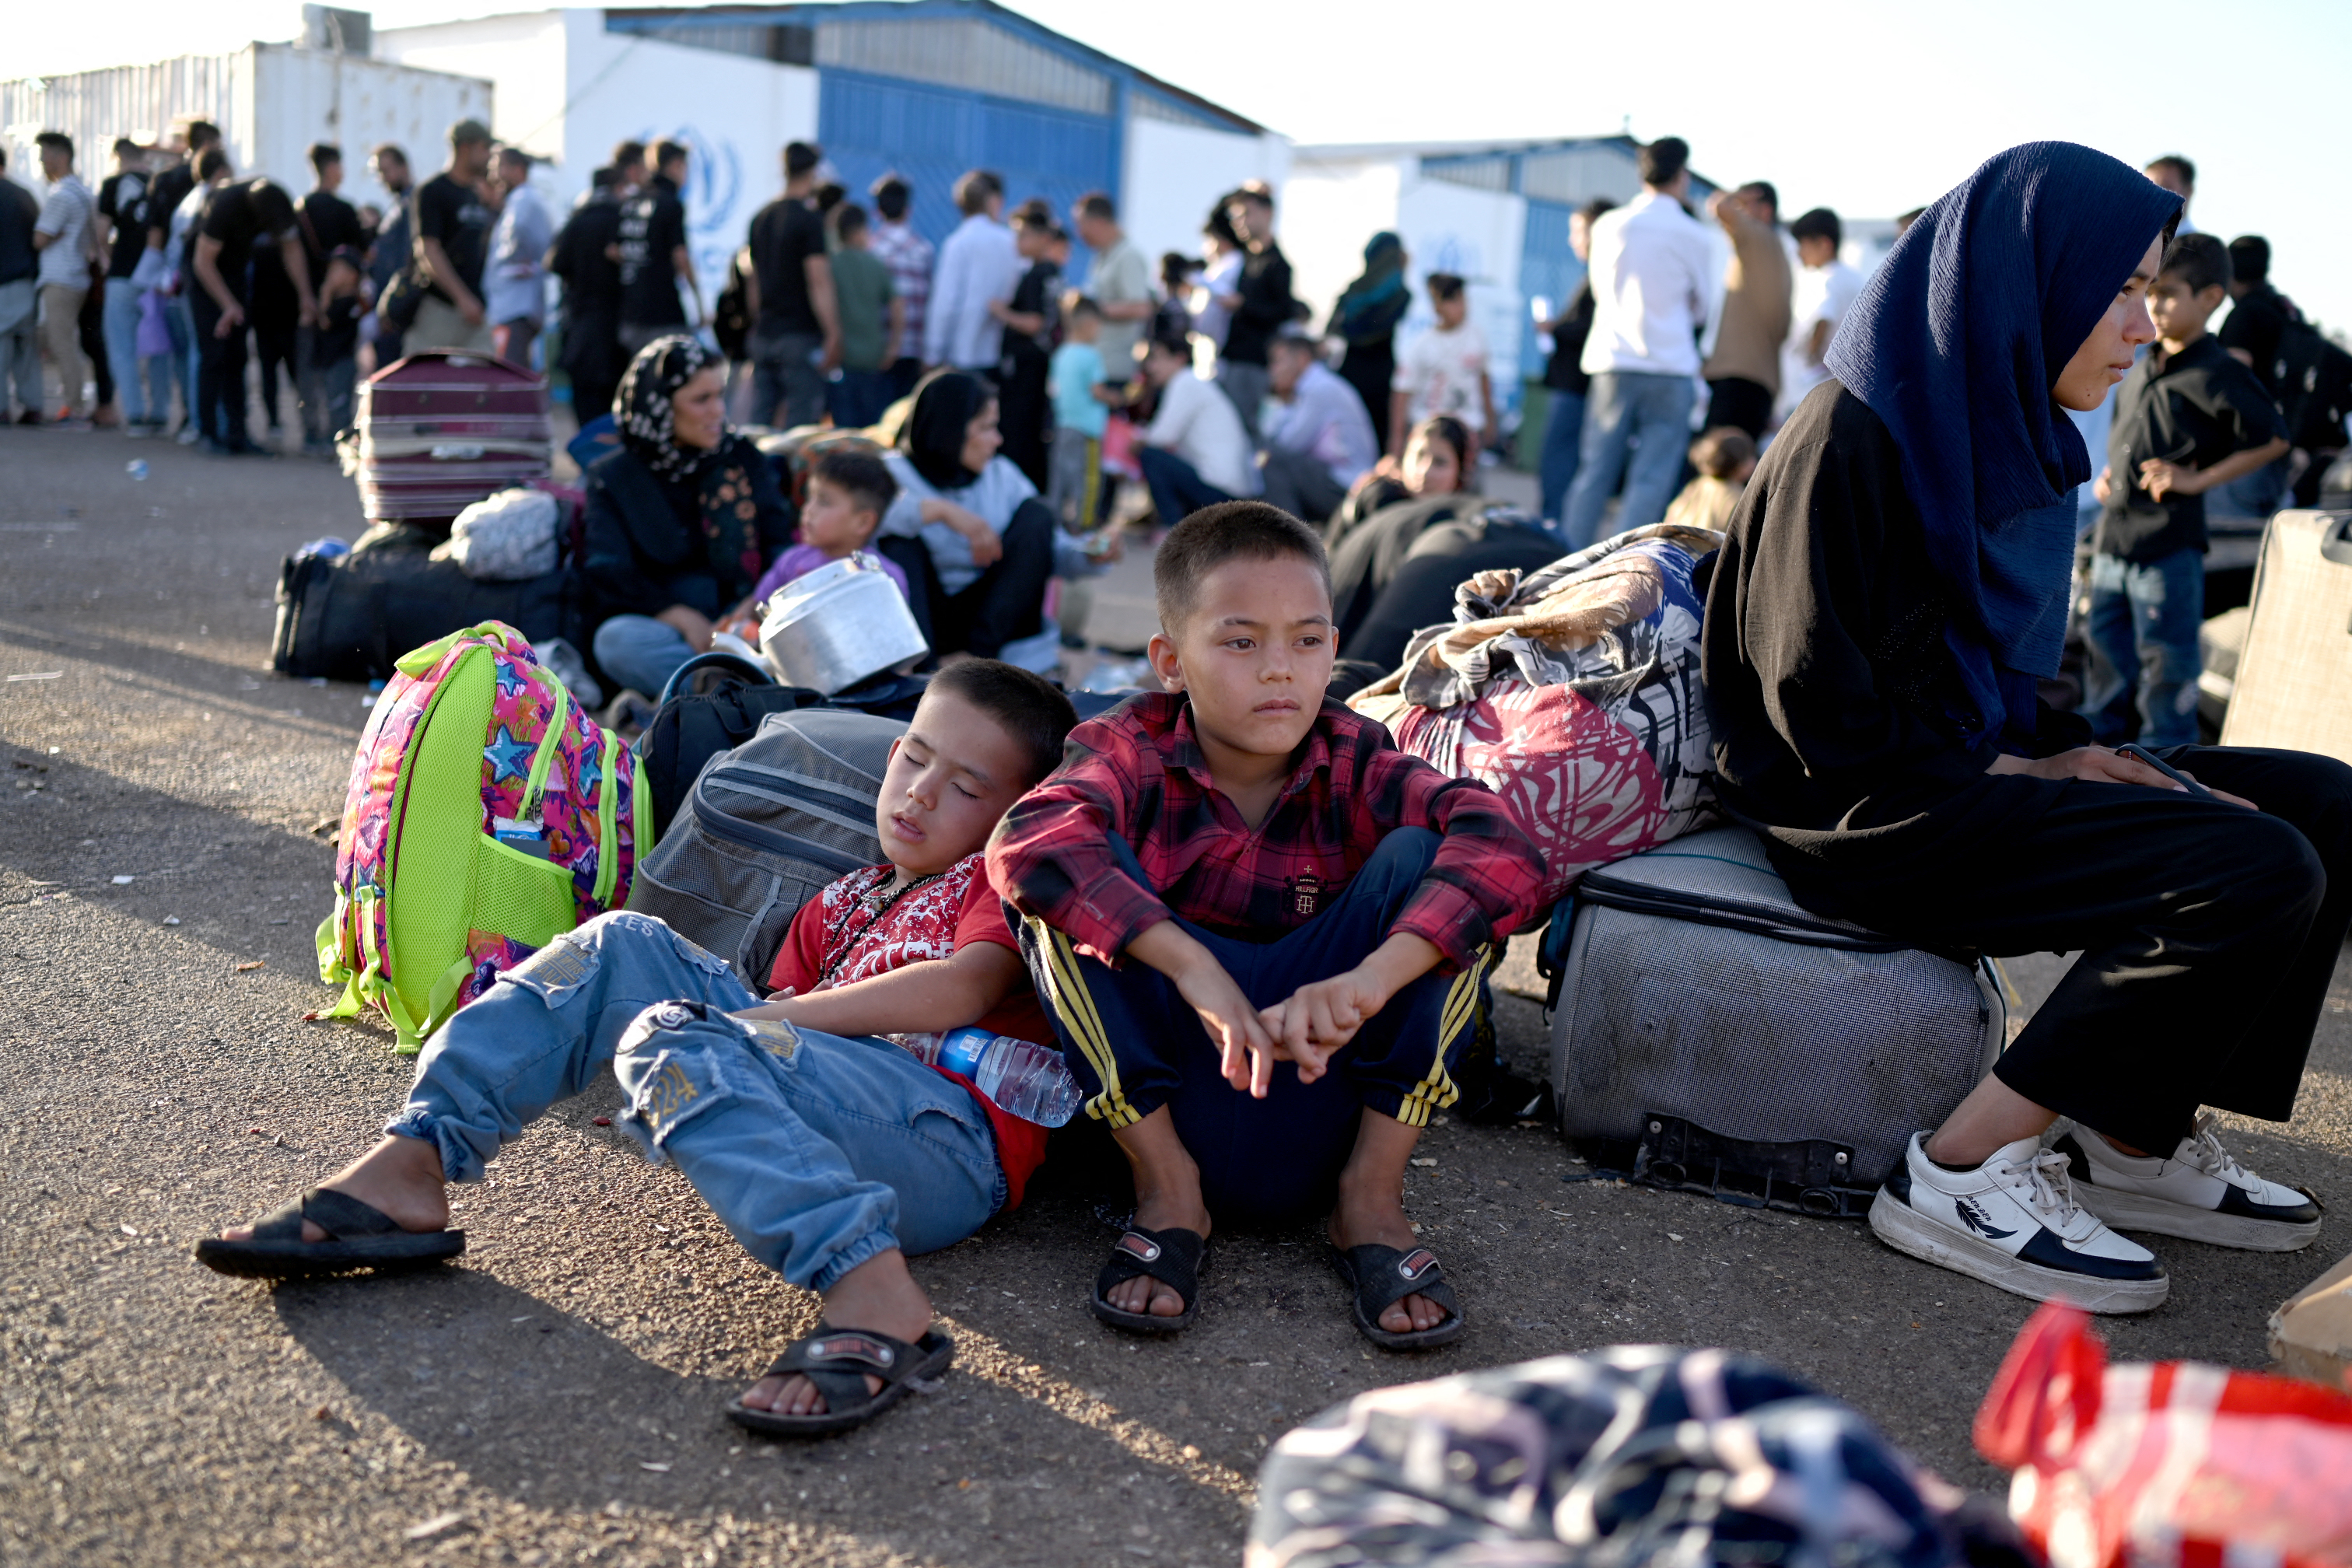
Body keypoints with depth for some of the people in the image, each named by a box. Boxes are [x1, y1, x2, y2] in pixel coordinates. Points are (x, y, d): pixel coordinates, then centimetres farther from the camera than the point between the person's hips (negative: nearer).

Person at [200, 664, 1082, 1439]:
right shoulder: (836, 907, 31)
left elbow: (962, 989, -8)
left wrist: (778, 1018, -7)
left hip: (949, 1140, -6)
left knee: (681, 1048, -29)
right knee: (623, 948, 2)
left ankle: (872, 1295, -44)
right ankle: (408, 1167, -9)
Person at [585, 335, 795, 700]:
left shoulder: (741, 457, 12)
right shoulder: (611, 477, 6)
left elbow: (780, 542, 4)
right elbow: (607, 574, -5)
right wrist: (684, 619, -21)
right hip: (660, 626, -1)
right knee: (616, 639, -36)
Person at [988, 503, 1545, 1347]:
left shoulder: (1354, 764, -4)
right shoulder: (1135, 752, -7)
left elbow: (1504, 846, -23)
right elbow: (1026, 841, -29)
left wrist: (1371, 977, -39)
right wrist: (1194, 966, -41)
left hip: (1317, 1086, 1)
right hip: (1164, 1081, -1)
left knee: (1424, 859, -17)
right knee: (1065, 877, -21)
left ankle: (1372, 1196, -9)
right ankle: (1165, 1187, -10)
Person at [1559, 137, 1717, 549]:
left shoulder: (1607, 226, 4)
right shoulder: (1691, 235, -3)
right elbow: (1702, 306, 11)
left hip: (1611, 360, 3)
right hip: (1669, 364, -3)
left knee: (1594, 471, 8)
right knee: (1651, 479, -3)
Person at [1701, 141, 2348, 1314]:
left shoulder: (2009, 433, 13)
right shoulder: (1855, 436, -16)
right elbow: (1817, 708, -19)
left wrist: (2065, 749, 2)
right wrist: (2012, 774, -11)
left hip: (1972, 769, 10)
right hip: (1873, 813, -10)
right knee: (2258, 871, -21)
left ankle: (2140, 1141, 5)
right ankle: (1962, 1173, -16)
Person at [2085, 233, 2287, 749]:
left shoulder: (2218, 376, -12)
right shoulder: (2142, 368, 11)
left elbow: (2273, 440, -12)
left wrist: (2197, 479, -15)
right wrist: (2109, 473, 11)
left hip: (2169, 544, -8)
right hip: (2114, 533, 8)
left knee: (2165, 661, 2)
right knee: (2106, 644, 17)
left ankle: (2164, 751, 13)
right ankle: (2101, 732, 31)